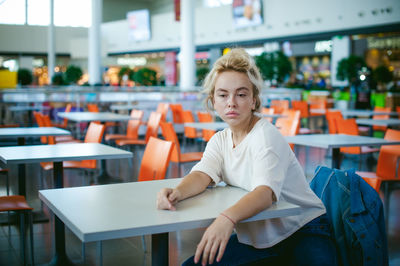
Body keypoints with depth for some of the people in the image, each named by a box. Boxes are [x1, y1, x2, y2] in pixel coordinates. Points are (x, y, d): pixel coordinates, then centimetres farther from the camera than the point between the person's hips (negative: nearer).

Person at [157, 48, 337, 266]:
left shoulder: (267, 136, -18)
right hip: (254, 238, 6)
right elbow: (202, 175, -11)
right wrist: (177, 192, -35)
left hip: (301, 230, -5)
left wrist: (227, 218, -53)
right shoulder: (220, 140, 5)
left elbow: (266, 192, -34)